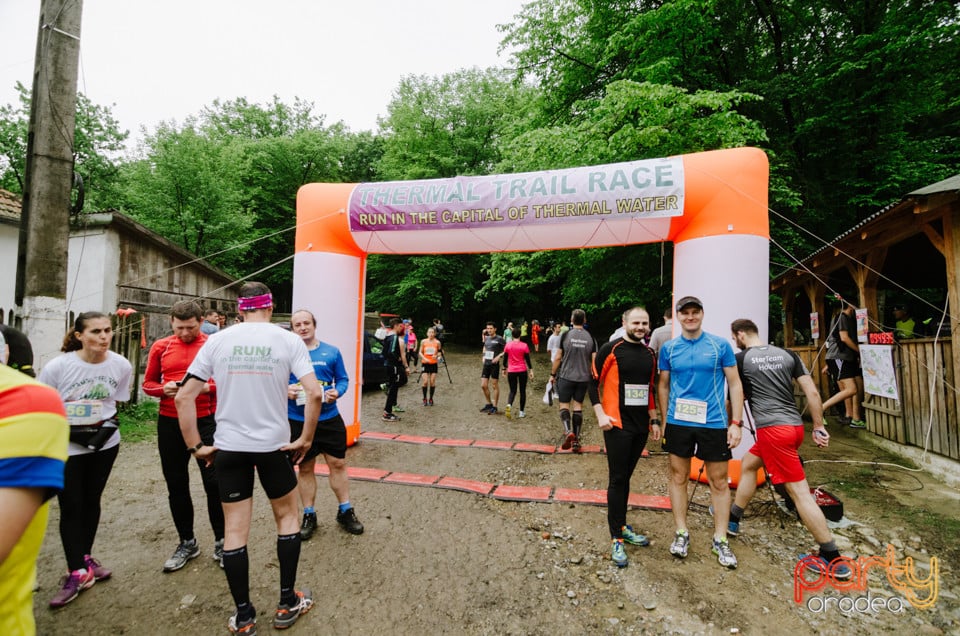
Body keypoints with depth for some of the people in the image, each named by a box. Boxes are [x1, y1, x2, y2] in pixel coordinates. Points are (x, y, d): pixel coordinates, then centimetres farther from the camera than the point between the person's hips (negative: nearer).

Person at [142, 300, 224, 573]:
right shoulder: (161, 347, 4)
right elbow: (148, 384, 10)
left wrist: (207, 387, -20)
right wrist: (164, 389, -11)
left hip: (205, 422, -3)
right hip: (169, 423, 4)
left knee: (214, 482, 0)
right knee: (176, 485, 13)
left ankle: (222, 543, 18)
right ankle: (187, 543, 31)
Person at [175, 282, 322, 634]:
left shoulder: (216, 341, -1)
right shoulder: (288, 340, -8)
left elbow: (184, 397, -3)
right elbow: (314, 393, -18)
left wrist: (195, 446, 5)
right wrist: (306, 439, -7)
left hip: (228, 447, 2)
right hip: (274, 445, -1)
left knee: (235, 529, 14)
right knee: (287, 516, 19)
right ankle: (287, 604, 28)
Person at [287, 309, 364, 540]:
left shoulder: (332, 352, 2)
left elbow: (343, 379, 6)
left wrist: (337, 392, -15)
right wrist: (286, 390, -19)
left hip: (329, 418, 1)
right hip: (297, 421, -1)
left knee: (338, 463, 8)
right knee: (305, 468, 13)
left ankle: (345, 511, 26)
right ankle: (309, 515, 31)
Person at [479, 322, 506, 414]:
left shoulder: (499, 339, -9)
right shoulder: (486, 338, 10)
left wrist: (499, 356, -16)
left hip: (494, 365, -6)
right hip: (486, 364, 6)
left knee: (495, 386, 2)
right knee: (483, 385, 6)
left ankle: (494, 407, 11)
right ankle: (489, 404, 24)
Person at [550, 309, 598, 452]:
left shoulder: (565, 335, -7)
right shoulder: (590, 338, 0)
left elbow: (558, 358, -5)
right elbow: (594, 361, 0)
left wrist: (553, 374, 6)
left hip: (566, 376, -3)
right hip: (583, 378, 3)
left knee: (564, 404, 6)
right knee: (578, 406, 11)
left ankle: (568, 431, -17)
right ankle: (576, 439, 13)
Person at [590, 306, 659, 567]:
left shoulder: (650, 354, 9)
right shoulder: (610, 350, -9)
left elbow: (651, 389, 18)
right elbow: (593, 382, -7)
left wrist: (654, 420, 16)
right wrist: (600, 415, -13)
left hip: (641, 426, 6)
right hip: (617, 425, -5)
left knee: (626, 477, 16)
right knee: (617, 479, 0)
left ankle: (623, 527, 30)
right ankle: (616, 539, 10)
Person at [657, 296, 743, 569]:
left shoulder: (720, 345, -3)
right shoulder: (669, 348, 1)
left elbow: (735, 384, 0)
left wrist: (736, 422, -5)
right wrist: (664, 419, 8)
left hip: (714, 423, -1)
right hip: (678, 423, 1)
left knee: (719, 482, 9)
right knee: (678, 477, 10)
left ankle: (720, 539, 26)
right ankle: (681, 533, 27)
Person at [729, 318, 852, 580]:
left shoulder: (740, 359, -4)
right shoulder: (787, 354, 10)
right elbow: (812, 392, 6)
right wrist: (819, 427, 11)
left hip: (772, 430, -8)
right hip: (795, 426, 8)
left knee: (799, 491, -2)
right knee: (748, 464, 22)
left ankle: (833, 560, 6)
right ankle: (732, 519, 32)